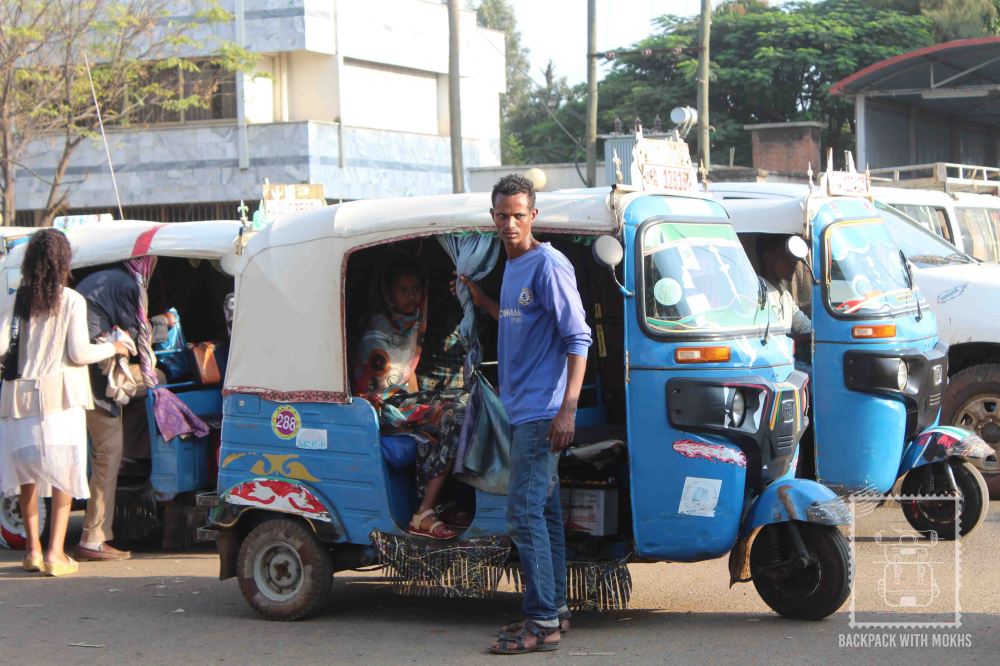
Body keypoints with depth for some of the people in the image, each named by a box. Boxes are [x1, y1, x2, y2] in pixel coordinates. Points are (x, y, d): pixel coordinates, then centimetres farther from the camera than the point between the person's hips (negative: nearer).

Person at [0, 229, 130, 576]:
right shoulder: (72, 301, -5)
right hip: (60, 395, -3)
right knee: (64, 472, 3)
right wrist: (111, 348, 8)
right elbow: (78, 353, -8)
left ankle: (33, 548, 17)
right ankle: (55, 552, -5)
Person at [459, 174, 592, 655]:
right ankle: (554, 610, 20)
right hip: (524, 411, 10)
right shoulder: (512, 267, 15)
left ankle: (541, 622, -9)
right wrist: (483, 302, 18)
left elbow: (577, 338, -17)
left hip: (543, 412, -10)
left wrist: (567, 409, -23)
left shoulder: (548, 266, -13)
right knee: (543, 509, 13)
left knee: (525, 512, -11)